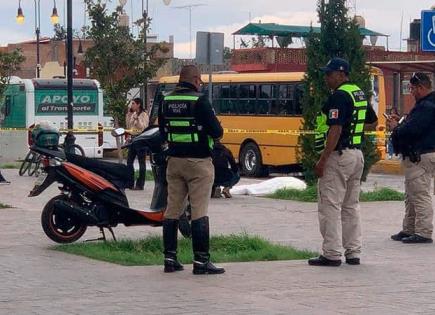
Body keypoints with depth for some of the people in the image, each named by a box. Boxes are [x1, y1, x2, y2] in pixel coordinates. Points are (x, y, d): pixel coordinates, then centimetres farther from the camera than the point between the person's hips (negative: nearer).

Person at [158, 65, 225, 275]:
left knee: (173, 209, 10)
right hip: (198, 162, -6)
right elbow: (217, 132, -13)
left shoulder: (166, 101, 7)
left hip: (174, 161, 6)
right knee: (199, 211, -5)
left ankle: (170, 258, 12)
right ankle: (201, 261, -5)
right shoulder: (199, 101, -13)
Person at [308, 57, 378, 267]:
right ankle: (353, 253, 16)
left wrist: (322, 160, -23)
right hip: (357, 154, 10)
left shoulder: (339, 96, -16)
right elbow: (373, 121, 26)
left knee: (330, 206, -5)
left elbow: (335, 129, -23)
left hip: (338, 155, -9)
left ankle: (331, 254, -6)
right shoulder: (359, 94, 13)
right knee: (351, 206, 14)